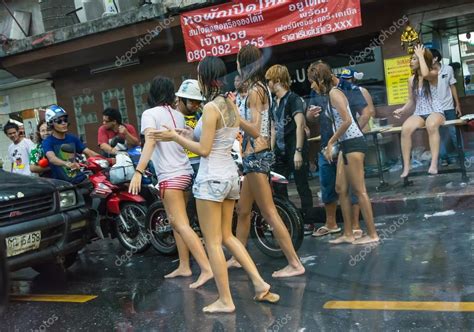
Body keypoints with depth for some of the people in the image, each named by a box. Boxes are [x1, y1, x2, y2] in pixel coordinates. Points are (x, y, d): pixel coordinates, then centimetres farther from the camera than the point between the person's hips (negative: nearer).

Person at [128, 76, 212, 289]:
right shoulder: (178, 115, 13)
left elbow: (149, 143, -20)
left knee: (181, 224, -10)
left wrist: (138, 172, -26)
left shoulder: (150, 114, -6)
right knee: (176, 222, 16)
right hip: (185, 172, 8)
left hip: (170, 176, -8)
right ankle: (184, 266, 19)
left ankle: (206, 268, -17)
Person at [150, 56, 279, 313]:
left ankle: (225, 300, 9)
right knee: (226, 236, 19)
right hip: (230, 175, 9)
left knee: (213, 243, 2)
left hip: (212, 178, -8)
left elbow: (204, 150, -15)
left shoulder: (211, 107, -15)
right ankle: (260, 283, 16)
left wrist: (175, 137, -7)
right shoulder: (231, 105, 10)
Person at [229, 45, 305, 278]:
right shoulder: (261, 88, 13)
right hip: (256, 155, 10)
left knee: (269, 213, -7)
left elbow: (255, 130, -20)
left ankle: (295, 264, -3)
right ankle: (237, 258, 29)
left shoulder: (255, 91, -14)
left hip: (256, 156, -10)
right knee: (243, 210, 17)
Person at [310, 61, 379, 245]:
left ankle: (372, 234, 2)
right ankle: (348, 234, 16)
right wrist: (331, 144, 12)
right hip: (346, 144, 10)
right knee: (341, 189, 11)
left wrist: (330, 142, -15)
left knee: (359, 190, -6)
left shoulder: (334, 93, -11)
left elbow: (347, 120, -21)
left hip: (353, 143, -10)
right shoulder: (331, 94, 16)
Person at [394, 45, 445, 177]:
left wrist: (420, 55, -17)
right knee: (405, 129, -29)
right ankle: (406, 166, -26)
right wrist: (402, 109, -6)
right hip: (419, 113, 4)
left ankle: (434, 164, -40)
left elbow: (425, 74, -31)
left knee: (431, 126, -41)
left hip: (435, 111, -4)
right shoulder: (411, 80, 9)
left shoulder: (434, 73, -5)